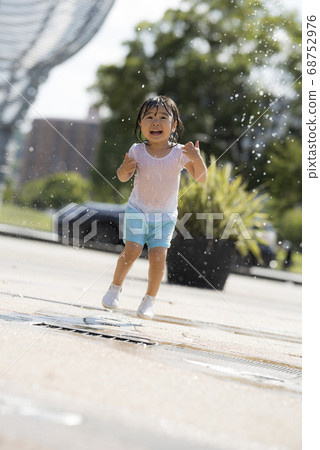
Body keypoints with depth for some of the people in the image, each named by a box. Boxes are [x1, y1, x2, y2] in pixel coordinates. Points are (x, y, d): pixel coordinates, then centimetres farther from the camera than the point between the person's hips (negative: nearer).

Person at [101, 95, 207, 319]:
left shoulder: (179, 152, -10)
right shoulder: (137, 151, -8)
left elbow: (201, 178, -14)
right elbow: (124, 178, 4)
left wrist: (197, 159, -33)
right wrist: (124, 170, -20)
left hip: (165, 216, 0)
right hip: (138, 210, 0)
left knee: (158, 256, -10)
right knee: (132, 251, -12)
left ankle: (150, 299, 8)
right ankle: (115, 287, 13)